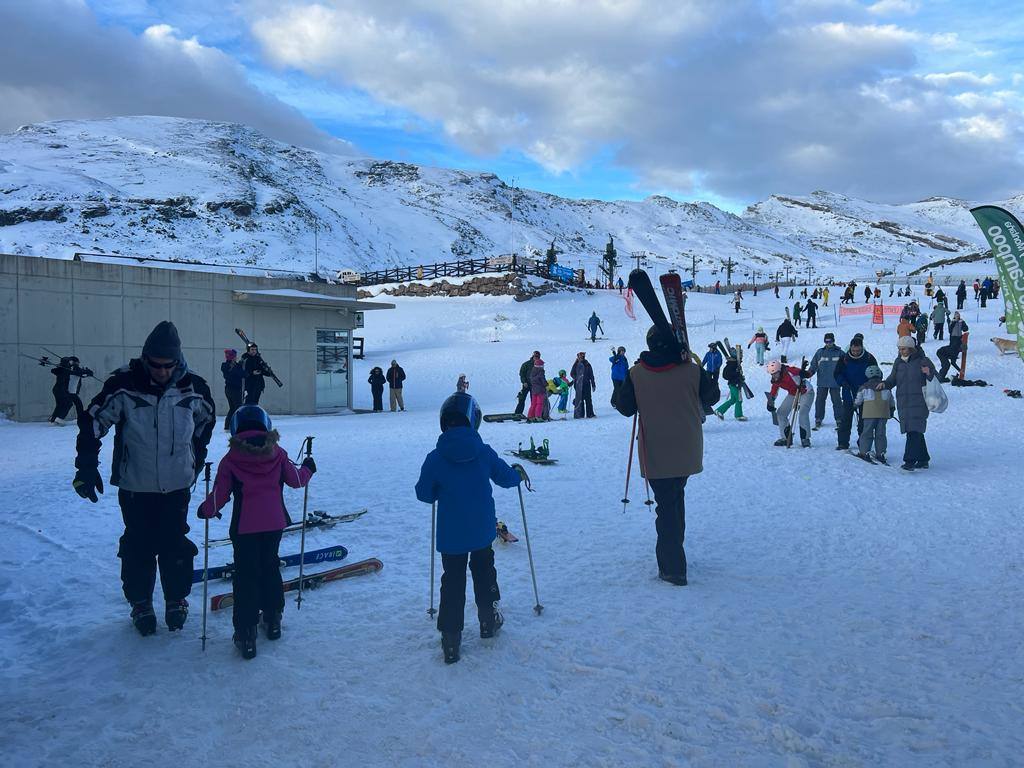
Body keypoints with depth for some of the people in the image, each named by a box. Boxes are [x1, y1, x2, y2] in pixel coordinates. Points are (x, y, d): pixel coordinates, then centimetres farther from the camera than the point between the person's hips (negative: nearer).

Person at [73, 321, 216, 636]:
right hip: (135, 485, -1)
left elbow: (206, 420, 11)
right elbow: (93, 421, -7)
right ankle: (140, 603, 28)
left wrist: (195, 459, 18)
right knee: (138, 546, 8)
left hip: (177, 484, 1)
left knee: (175, 544, 10)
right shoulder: (124, 385, -16)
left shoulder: (193, 387, -9)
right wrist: (87, 467, -11)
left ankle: (177, 600, 29)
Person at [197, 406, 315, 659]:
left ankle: (246, 633, 2)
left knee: (245, 575, 3)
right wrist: (307, 468, 29)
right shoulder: (277, 453, 0)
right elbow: (295, 480, 8)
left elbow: (220, 494, -2)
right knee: (270, 567, 20)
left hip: (244, 526, -3)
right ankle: (272, 620, 30)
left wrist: (206, 510, 17)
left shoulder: (230, 459, -5)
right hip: (274, 523, 3)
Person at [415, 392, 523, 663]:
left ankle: (451, 640, 8)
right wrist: (518, 473, 26)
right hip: (483, 530, 1)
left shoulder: (435, 458, -14)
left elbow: (424, 494, -5)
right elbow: (505, 477, 4)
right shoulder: (484, 453, -10)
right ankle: (488, 620, 37)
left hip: (450, 534, -1)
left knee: (452, 582, 8)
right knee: (484, 572, 24)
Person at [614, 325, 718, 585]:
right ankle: (672, 552, 36)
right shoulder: (692, 371, -9)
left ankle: (672, 568, 2)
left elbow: (625, 408, 0)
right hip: (687, 453, 2)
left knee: (666, 505, 5)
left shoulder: (637, 374, -10)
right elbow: (712, 397, 8)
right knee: (676, 497, 22)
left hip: (655, 454, -2)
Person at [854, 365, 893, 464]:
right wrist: (891, 411, 32)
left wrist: (855, 405, 25)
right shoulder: (886, 387, 11)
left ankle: (864, 452, -2)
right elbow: (891, 401, 19)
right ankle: (881, 454, 7)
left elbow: (858, 401, 5)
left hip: (869, 414, -3)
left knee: (867, 433, 2)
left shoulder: (865, 386, 0)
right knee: (880, 434, 8)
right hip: (883, 414, 3)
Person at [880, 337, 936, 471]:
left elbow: (935, 378, -2)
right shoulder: (898, 362, 12)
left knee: (914, 431, -13)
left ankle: (910, 461, -15)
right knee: (912, 431, 11)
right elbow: (892, 378, 17)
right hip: (903, 402, 6)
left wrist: (929, 373, -24)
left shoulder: (922, 361, -3)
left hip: (918, 402, -6)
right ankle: (923, 459, 22)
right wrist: (885, 384, -3)